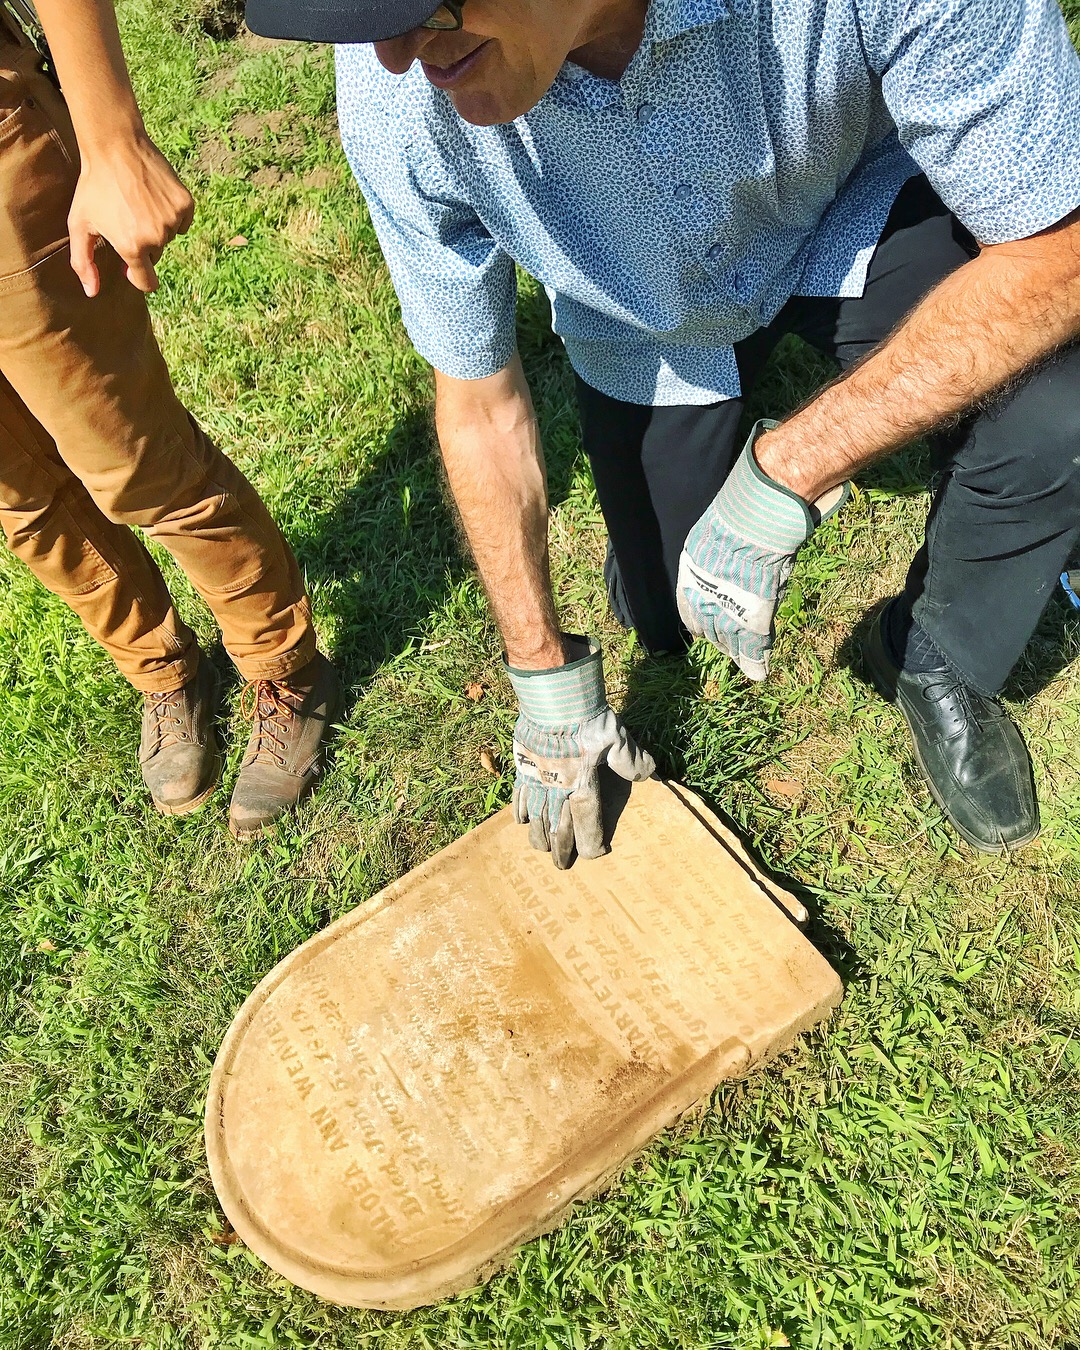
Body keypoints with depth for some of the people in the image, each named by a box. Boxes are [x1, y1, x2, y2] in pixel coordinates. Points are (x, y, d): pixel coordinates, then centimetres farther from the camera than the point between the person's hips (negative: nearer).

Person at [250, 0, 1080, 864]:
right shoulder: (391, 98, -32)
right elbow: (479, 404, -19)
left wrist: (778, 483, -41)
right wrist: (545, 676, -12)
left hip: (859, 210, -1)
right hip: (645, 318, 2)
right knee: (665, 620, 10)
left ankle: (942, 665, 5)